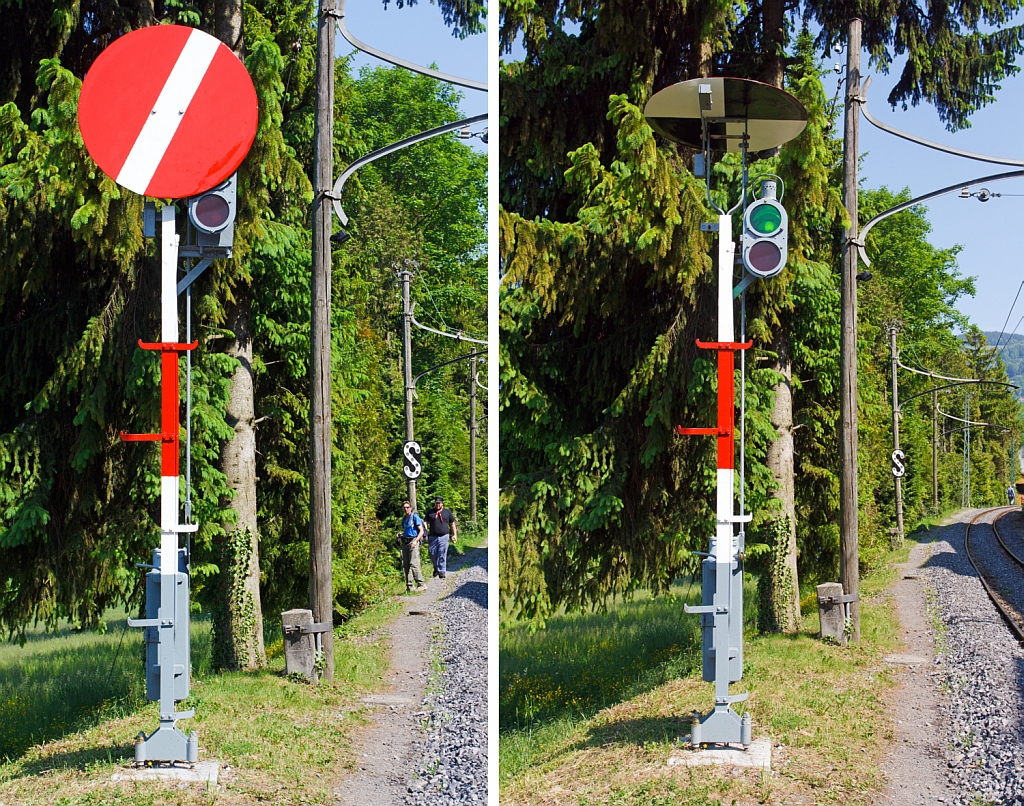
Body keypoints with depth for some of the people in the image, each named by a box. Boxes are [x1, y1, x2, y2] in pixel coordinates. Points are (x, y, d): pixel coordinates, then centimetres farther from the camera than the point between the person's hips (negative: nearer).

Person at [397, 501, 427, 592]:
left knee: (413, 564, -16)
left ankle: (421, 584, -15)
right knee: (405, 565, 4)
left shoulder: (415, 517, -3)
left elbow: (421, 531, -7)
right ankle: (409, 586, 7)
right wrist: (400, 534, 9)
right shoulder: (404, 519, 18)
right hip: (405, 542, 8)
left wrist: (415, 541, -19)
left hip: (413, 541, -8)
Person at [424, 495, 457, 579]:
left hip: (443, 537, -1)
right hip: (433, 537, 1)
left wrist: (454, 535, 11)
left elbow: (452, 524, 16)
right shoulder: (430, 512, 8)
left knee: (442, 555, -5)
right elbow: (426, 523, 7)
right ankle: (436, 568, 26)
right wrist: (426, 534, -6)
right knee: (432, 554, 4)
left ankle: (442, 571, 0)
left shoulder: (447, 512, 10)